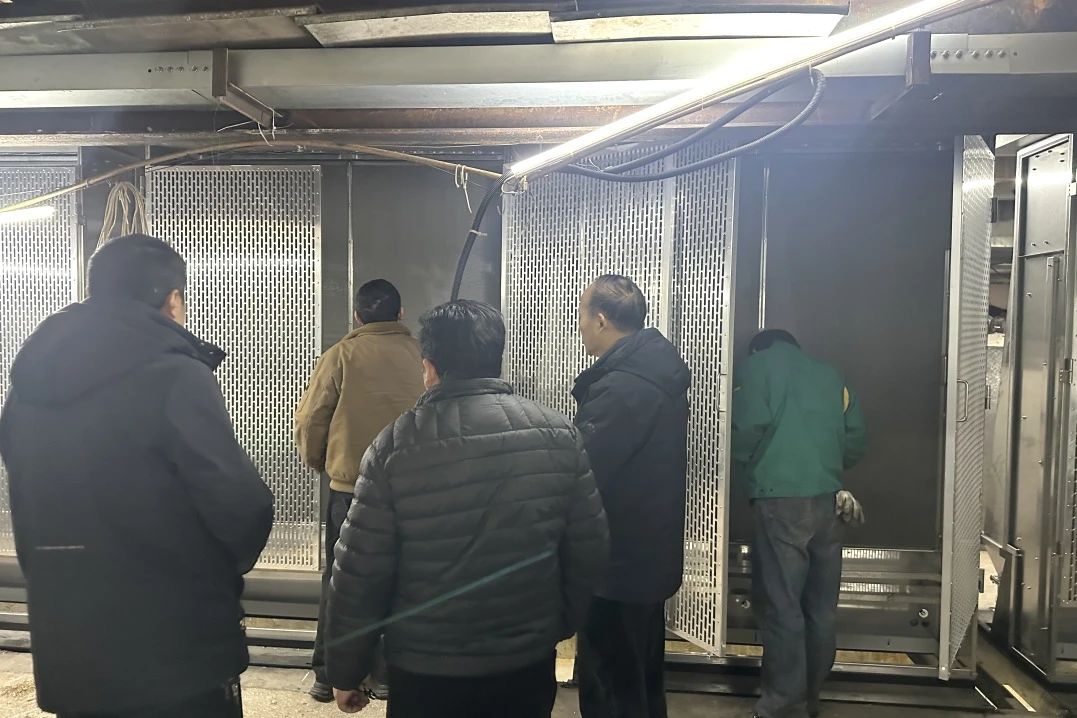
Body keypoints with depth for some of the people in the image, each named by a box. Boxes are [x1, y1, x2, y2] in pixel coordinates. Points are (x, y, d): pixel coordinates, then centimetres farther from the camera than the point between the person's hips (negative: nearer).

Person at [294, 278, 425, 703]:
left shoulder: (342, 355, -6)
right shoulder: (421, 356, -3)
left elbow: (309, 420, -4)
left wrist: (318, 462, 15)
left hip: (349, 487, -1)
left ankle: (328, 675, 22)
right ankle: (390, 673, 22)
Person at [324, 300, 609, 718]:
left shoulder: (396, 447, -15)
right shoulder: (558, 435, -8)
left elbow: (359, 574, -10)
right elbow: (590, 551, -2)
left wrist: (345, 671, 4)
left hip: (426, 671, -2)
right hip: (528, 666, 3)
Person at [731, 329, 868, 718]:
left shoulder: (757, 366, 6)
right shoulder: (829, 374, 21)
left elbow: (751, 425, -10)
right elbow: (857, 438, 12)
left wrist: (745, 467, 8)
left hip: (781, 499, -5)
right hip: (829, 500, 6)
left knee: (781, 604, -1)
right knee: (821, 606, 11)